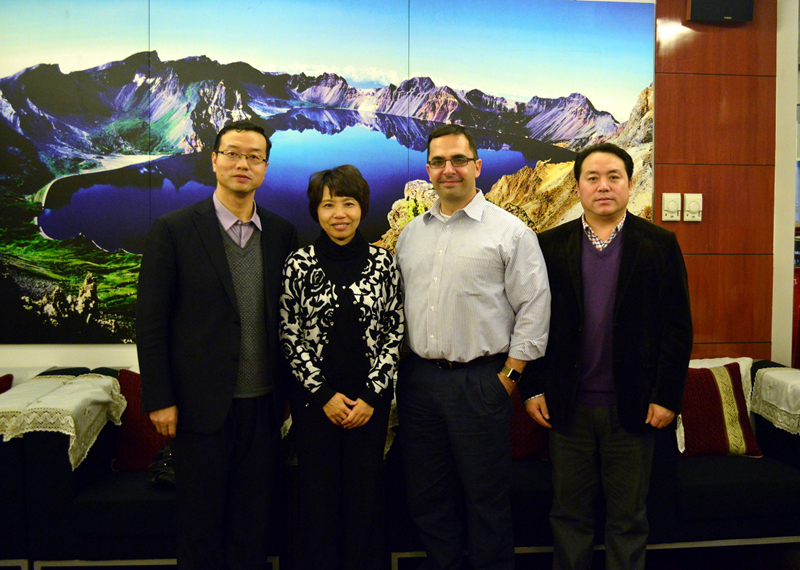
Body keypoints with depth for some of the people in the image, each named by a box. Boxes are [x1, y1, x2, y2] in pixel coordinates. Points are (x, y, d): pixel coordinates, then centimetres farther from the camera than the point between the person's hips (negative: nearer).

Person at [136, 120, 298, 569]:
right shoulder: (174, 231, -6)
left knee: (254, 516, 14)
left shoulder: (283, 234, 4)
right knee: (201, 516, 12)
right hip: (202, 402, -3)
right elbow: (151, 320, -5)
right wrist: (159, 399, -7)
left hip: (263, 402, 3)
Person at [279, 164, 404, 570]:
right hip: (314, 397, 0)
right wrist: (324, 394, -7)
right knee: (317, 494, 8)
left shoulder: (382, 262, 0)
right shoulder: (299, 263, -3)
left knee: (365, 494, 9)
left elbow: (394, 331, 1)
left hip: (370, 399, 1)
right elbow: (289, 335, -2)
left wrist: (372, 394, -6)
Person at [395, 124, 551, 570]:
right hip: (418, 378, 5)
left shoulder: (510, 231, -4)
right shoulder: (411, 233, 12)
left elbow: (534, 307, -6)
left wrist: (509, 376, -8)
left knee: (487, 499, 6)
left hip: (480, 380, -5)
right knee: (428, 495, 15)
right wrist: (401, 369, 9)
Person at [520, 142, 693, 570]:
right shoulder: (549, 245, 2)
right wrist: (532, 389, -2)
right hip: (568, 406, 1)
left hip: (632, 407, 0)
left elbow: (678, 326, -1)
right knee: (569, 516, 14)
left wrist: (667, 397, -6)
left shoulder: (660, 244, 0)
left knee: (628, 519, 14)